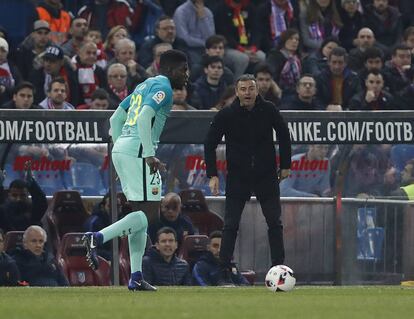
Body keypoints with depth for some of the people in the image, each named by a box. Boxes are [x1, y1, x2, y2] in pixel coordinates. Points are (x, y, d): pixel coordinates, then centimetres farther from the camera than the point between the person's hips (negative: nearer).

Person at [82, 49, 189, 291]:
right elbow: (144, 119, -20)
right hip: (137, 151, -10)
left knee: (141, 212, 12)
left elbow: (116, 119, 25)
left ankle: (136, 277, 8)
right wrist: (150, 156, -23)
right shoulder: (163, 88, -5)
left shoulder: (144, 86, 23)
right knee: (150, 214, -9)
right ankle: (98, 238, -20)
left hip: (120, 149, 10)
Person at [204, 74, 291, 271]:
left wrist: (285, 165, 10)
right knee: (230, 225, -4)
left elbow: (283, 135, 10)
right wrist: (212, 175, -6)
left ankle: (279, 267, 8)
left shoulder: (268, 110, -6)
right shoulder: (226, 115, -9)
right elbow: (210, 144, 0)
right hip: (237, 178, -1)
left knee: (275, 223, 1)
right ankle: (223, 268, -1)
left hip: (267, 176, 1)